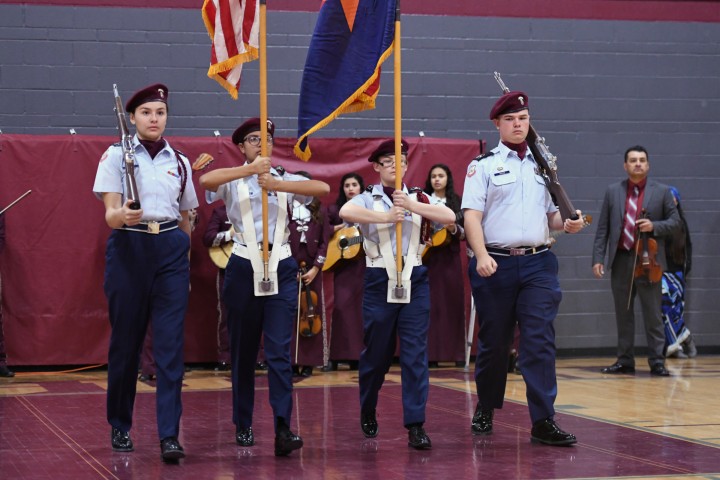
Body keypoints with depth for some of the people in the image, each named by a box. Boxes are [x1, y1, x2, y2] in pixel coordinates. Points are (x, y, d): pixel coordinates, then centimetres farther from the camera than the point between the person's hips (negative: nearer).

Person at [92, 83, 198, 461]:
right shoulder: (116, 156, 2)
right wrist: (123, 215, -28)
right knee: (125, 341, 3)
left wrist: (184, 255, 18)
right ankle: (119, 426, 21)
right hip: (129, 249, -2)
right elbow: (110, 215, -7)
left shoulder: (180, 161, 12)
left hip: (171, 250, 2)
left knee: (170, 344, -8)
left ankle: (169, 436, -10)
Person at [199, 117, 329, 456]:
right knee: (243, 351, 7)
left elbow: (323, 188, -9)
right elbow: (206, 180, -20)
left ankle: (283, 429, -16)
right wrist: (250, 170, -23)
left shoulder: (284, 179, 8)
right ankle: (243, 426, 18)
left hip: (281, 269, 0)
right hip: (244, 268, 0)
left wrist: (278, 184, -18)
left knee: (279, 351, -9)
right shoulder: (234, 181, 3)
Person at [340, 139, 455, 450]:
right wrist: (386, 217, -24)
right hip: (380, 281, -1)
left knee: (416, 354, -5)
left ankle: (416, 425, -6)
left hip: (414, 281, 1)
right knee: (376, 352, 9)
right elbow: (345, 212, -21)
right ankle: (368, 413, 31)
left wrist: (412, 206, -16)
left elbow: (449, 217, -7)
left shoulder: (417, 198, 10)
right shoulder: (368, 199, 2)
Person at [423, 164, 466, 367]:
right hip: (427, 257, -1)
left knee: (453, 303, -1)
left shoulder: (457, 202, 7)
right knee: (430, 304, -4)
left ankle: (455, 352, 3)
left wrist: (454, 229, -14)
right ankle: (430, 352, -3)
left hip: (450, 257, 1)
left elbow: (465, 233, 4)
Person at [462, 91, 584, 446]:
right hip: (496, 264, -2)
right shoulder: (484, 165, 3)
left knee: (540, 342, -7)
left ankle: (543, 422, -8)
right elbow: (472, 215, -5)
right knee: (493, 342, 7)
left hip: (538, 264, 2)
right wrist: (481, 255, -19)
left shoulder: (542, 165, 16)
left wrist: (567, 224, -2)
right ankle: (485, 410, 27)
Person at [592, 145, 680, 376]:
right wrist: (598, 258, 1)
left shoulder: (662, 191, 4)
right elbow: (602, 228, 7)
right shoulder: (613, 191, 9)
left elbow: (675, 221, 6)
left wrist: (654, 226, -13)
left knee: (653, 315, -1)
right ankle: (625, 361, 14)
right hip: (620, 261, 2)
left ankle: (657, 361, 4)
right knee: (623, 314, 7)